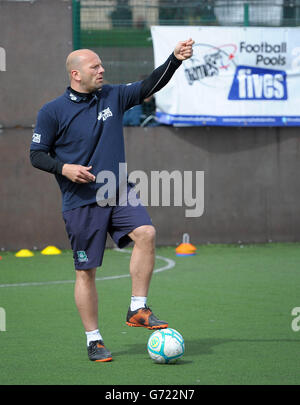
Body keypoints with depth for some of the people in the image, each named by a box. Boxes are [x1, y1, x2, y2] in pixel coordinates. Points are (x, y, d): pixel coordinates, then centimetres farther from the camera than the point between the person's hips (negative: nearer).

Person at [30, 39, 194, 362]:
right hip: (81, 202, -3)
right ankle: (93, 340, 10)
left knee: (146, 233, -22)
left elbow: (150, 85, 4)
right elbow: (36, 155, 2)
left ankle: (137, 310, -11)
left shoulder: (113, 97, 8)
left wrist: (175, 59, -11)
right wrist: (64, 168, -16)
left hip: (119, 193, 3)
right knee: (86, 271, -1)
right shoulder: (52, 112, -2)